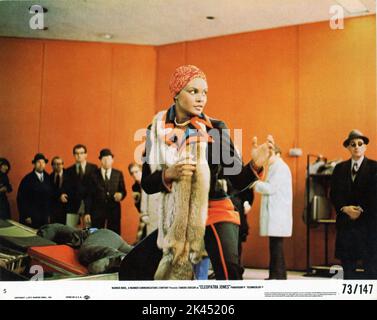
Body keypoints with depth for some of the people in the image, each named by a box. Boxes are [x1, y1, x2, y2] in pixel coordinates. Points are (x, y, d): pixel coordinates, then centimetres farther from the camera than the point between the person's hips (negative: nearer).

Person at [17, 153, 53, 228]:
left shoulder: (48, 178, 7)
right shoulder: (27, 179, -5)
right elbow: (21, 199, -6)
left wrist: (49, 214, 9)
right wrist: (26, 216, -9)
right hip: (31, 217, -4)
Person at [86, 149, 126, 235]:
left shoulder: (118, 174, 9)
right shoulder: (94, 174, 4)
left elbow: (123, 191, 11)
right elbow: (89, 194, 3)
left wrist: (120, 195, -14)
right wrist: (87, 212, -2)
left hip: (114, 210, 1)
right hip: (97, 210, -1)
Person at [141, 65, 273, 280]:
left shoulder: (216, 129, -3)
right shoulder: (157, 130, 2)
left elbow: (238, 182, -4)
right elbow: (147, 184, 2)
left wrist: (255, 165, -24)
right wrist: (168, 175, -18)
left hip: (214, 212, -3)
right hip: (174, 219, 3)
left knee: (230, 273, -25)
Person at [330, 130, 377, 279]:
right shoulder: (340, 168, 11)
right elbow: (334, 194, 8)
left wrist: (360, 211, -10)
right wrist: (345, 208, -8)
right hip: (346, 222, 3)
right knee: (347, 264, 7)